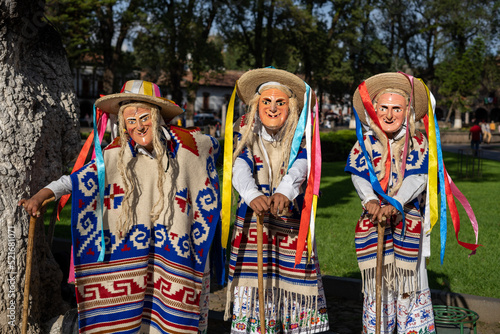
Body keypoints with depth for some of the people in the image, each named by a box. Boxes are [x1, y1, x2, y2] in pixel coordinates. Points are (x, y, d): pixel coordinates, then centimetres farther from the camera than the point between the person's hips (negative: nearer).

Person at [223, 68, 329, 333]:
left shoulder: (301, 138, 2)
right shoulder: (246, 136, 4)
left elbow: (299, 168, -19)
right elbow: (240, 169, -15)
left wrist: (284, 192, -40)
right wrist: (253, 195, -37)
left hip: (292, 223, 0)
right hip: (251, 222, 0)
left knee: (293, 290, -4)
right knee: (253, 291, -3)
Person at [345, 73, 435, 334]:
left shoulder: (418, 142, 1)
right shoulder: (365, 143, 3)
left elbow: (418, 177, -12)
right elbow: (358, 175, -9)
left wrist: (395, 204, -28)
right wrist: (370, 200, -29)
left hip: (409, 222, 0)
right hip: (373, 224, 1)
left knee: (412, 281, 1)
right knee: (377, 283, 5)